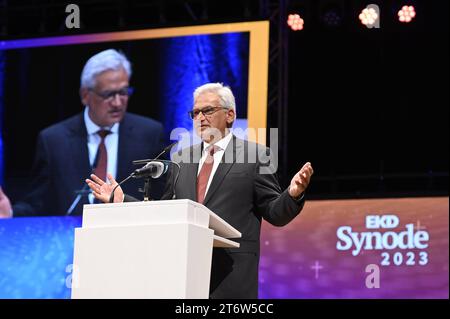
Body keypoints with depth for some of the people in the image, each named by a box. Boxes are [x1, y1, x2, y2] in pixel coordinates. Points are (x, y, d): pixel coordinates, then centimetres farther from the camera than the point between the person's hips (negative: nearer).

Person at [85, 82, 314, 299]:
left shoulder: (255, 155, 4)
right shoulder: (182, 158, 18)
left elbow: (274, 214, 1)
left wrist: (292, 194, -19)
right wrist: (122, 200, 10)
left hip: (231, 277, -4)